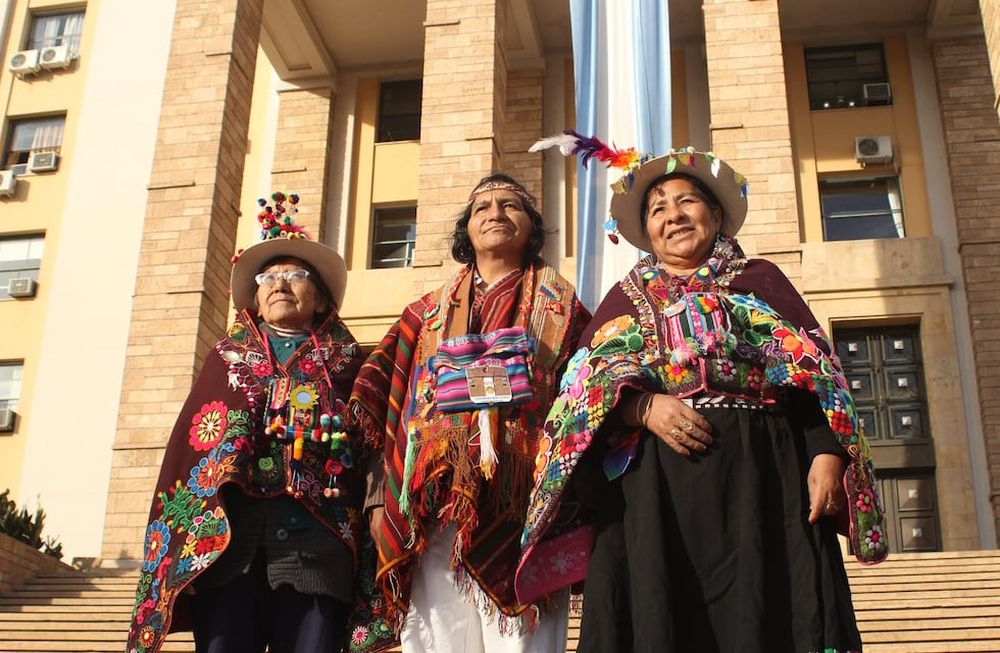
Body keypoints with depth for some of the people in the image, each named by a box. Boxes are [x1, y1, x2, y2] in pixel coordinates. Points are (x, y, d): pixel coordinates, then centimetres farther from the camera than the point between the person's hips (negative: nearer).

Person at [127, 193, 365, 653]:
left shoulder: (344, 362, 17)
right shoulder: (226, 357, 21)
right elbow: (188, 442, 11)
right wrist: (177, 537, 1)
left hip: (313, 537, -1)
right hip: (222, 535, 1)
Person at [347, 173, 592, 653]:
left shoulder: (559, 306, 13)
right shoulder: (428, 312, 19)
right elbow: (391, 410, 15)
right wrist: (382, 499, 5)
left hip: (519, 506, -2)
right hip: (432, 507, 2)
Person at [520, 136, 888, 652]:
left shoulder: (761, 279, 17)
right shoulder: (626, 296, 20)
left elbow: (813, 373, 7)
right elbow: (585, 383, 7)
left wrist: (827, 454, -8)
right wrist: (643, 406, -12)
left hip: (757, 474, 0)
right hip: (652, 484, 1)